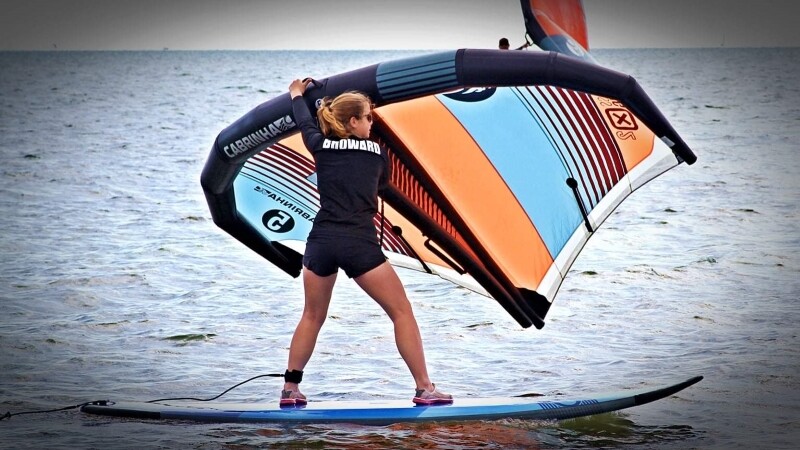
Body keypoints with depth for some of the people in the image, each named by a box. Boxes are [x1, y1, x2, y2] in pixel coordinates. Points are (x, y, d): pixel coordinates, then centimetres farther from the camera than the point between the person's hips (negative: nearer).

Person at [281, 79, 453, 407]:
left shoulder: (320, 146, 11)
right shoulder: (378, 152, 8)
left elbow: (304, 122, 33)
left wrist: (296, 94, 52)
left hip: (321, 242, 3)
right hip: (359, 244, -3)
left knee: (312, 316, 20)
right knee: (401, 311, 5)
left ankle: (289, 389, 19)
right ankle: (424, 389, 1)